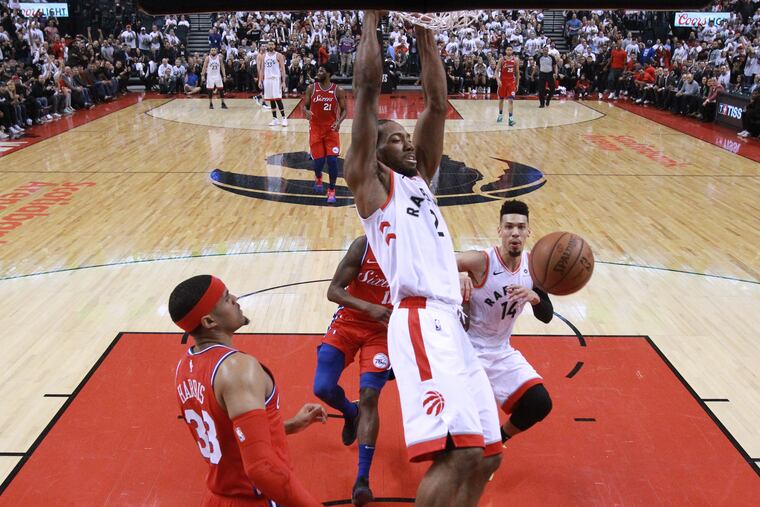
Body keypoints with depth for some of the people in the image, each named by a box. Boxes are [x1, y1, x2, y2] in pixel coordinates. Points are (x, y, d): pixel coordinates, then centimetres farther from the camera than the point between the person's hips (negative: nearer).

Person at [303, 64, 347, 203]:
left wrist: (339, 122, -19)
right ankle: (318, 178, 35)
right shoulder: (311, 88, -2)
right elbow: (305, 106, 5)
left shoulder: (338, 90, -6)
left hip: (331, 129, -1)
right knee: (319, 160, -2)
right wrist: (306, 112, -20)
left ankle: (332, 190, 6)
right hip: (316, 128, 1)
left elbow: (344, 110, 0)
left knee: (332, 159, -11)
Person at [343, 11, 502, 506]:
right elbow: (368, 87, -2)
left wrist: (425, 33, 20)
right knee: (459, 452, -21)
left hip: (452, 324, 9)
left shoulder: (420, 179, 25)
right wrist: (373, 18, 5)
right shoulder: (370, 180, 5)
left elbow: (438, 104, 21)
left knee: (485, 455, 10)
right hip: (421, 323, -9)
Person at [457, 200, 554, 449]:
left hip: (502, 351, 6)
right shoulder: (481, 261, -21)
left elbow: (546, 316, 0)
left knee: (540, 404, 0)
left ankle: (498, 439, 28)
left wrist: (534, 297, -23)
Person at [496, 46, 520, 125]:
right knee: (501, 99, 14)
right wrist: (498, 80, -21)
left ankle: (510, 118, -15)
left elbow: (517, 72, 7)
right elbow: (497, 71, -5)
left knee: (511, 100, -12)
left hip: (511, 81, -1)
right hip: (503, 81, 1)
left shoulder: (516, 60, -1)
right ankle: (500, 115, 34)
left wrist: (517, 84, 6)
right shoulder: (501, 60, -5)